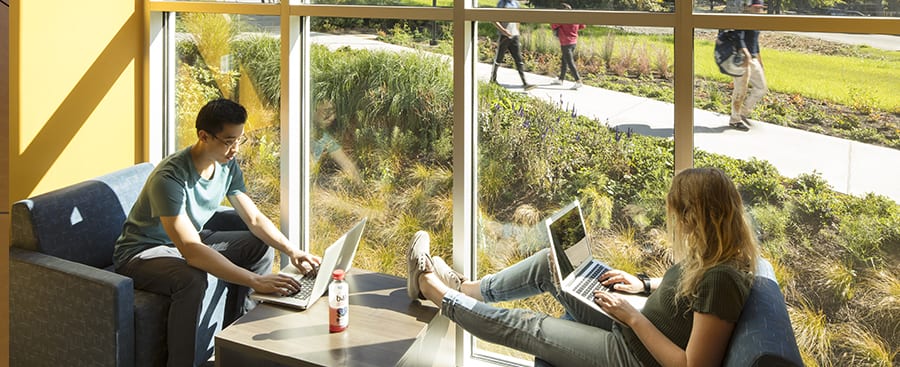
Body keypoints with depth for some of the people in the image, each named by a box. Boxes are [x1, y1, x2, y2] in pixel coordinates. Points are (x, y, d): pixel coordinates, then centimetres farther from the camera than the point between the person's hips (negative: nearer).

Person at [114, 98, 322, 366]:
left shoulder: (227, 166, -7)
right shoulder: (170, 178, -34)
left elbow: (255, 219, 0)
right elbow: (191, 251, -41)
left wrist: (291, 251, -19)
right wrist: (255, 280, -45)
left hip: (188, 243, 9)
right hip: (143, 252, -8)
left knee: (261, 246, -1)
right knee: (192, 279, -38)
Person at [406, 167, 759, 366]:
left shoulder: (720, 278, -33)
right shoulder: (714, 255, -6)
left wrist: (632, 317, -23)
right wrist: (645, 284, 6)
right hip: (632, 330, 9)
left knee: (523, 326, 3)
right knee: (549, 263, 13)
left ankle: (434, 290, 26)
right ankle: (467, 288, 35)